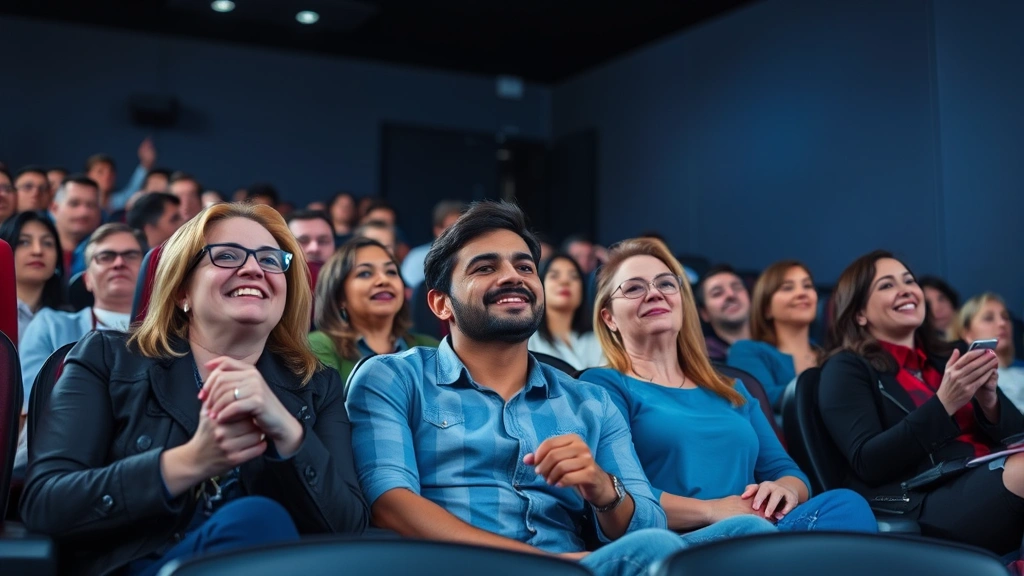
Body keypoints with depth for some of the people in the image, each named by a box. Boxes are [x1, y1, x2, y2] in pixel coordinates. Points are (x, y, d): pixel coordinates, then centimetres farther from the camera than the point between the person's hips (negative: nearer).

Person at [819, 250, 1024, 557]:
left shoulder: (946, 358, 24)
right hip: (925, 504, -6)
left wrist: (989, 400, -4)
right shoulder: (846, 369, 6)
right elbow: (868, 463, -8)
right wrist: (944, 404, -15)